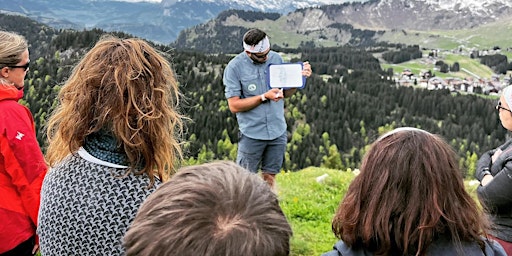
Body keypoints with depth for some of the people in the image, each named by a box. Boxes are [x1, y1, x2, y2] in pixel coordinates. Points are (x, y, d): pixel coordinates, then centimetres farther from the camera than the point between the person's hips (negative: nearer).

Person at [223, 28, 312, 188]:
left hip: (278, 132, 4)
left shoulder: (276, 58, 2)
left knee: (269, 177, 14)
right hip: (252, 134, -4)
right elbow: (234, 105, -13)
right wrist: (264, 97, -19)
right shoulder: (234, 67, -10)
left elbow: (286, 92, 10)